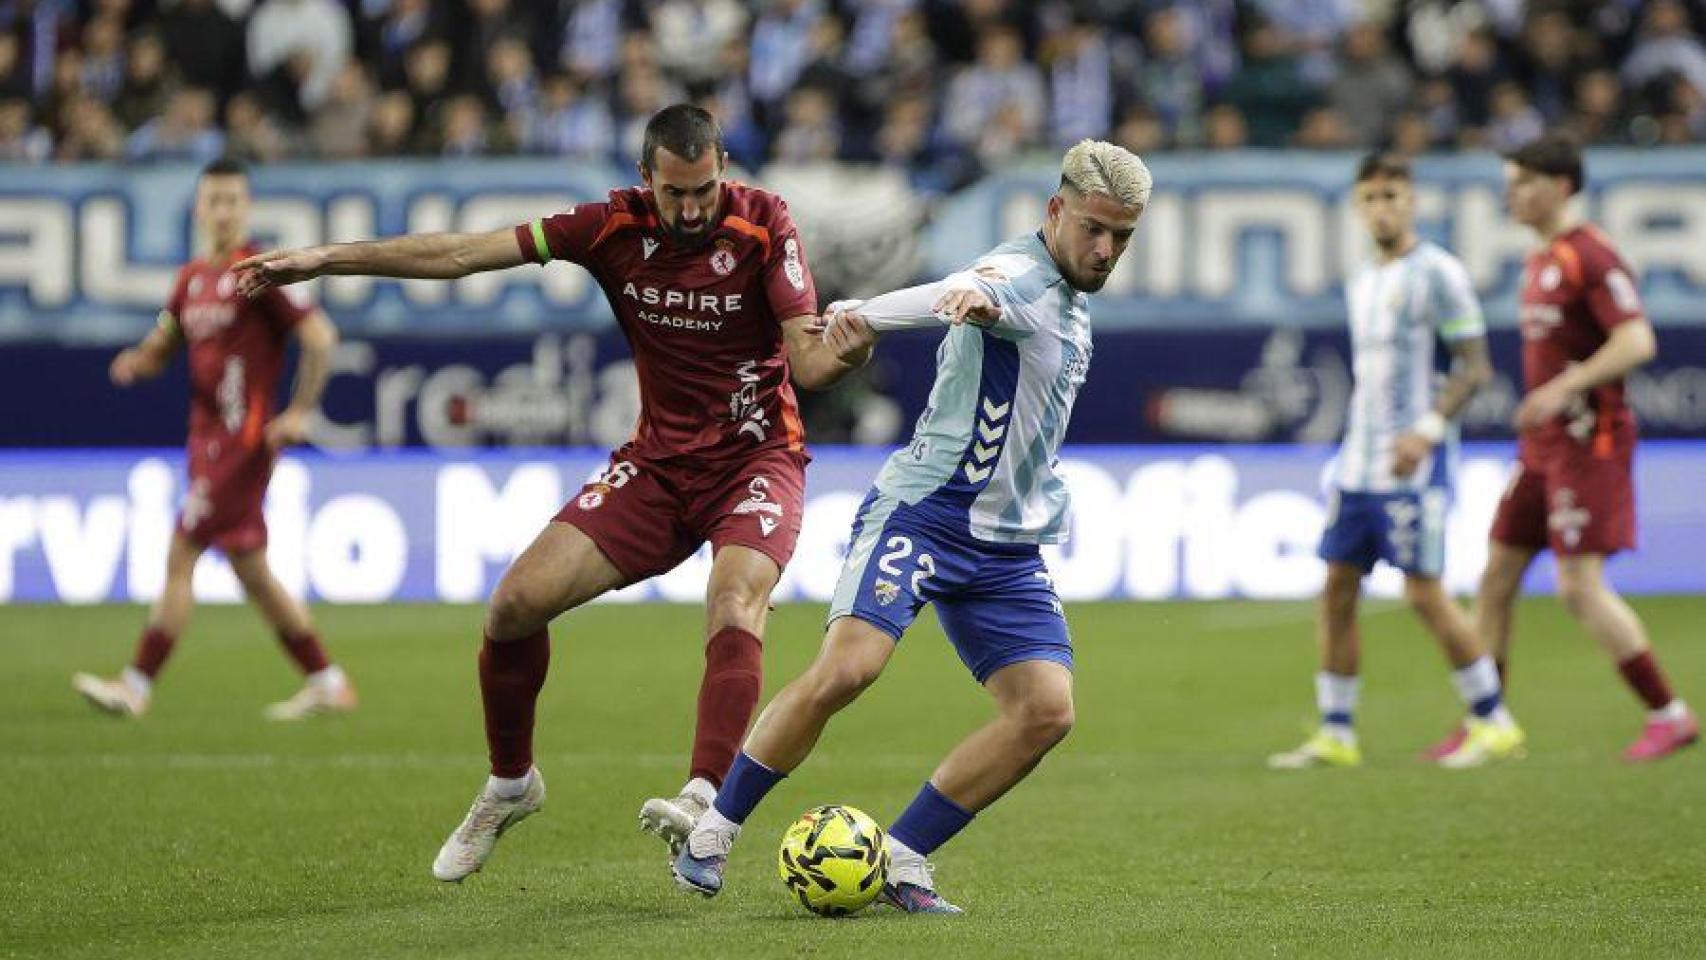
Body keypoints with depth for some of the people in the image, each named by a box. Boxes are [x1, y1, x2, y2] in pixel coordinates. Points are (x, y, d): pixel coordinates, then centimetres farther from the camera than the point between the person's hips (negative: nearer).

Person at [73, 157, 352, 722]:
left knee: (180, 557, -9)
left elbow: (319, 337, -14)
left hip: (243, 439, -9)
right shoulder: (192, 278, 13)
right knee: (251, 571, 12)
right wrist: (137, 361, 0)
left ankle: (136, 686, -5)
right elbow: (163, 343, 23)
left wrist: (299, 412, -15)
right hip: (208, 438, 9)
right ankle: (328, 684, 19)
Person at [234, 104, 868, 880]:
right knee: (516, 603, -6)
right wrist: (326, 259, -6)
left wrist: (839, 352, -45)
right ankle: (509, 786, 16)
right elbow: (465, 254, -5)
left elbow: (807, 361, -20)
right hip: (657, 460, 4)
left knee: (734, 609, -32)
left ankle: (706, 802, -44)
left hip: (756, 459, -4)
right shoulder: (617, 226, -8)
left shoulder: (764, 225, -15)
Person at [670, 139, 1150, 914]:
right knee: (846, 669, -24)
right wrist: (865, 316, -61)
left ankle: (901, 859, 0)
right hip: (921, 516, -8)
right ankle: (713, 828, -4)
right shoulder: (1022, 275, -14)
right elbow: (959, 293, -39)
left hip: (1006, 550, 8)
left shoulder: (1070, 298, 14)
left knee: (1047, 710, -9)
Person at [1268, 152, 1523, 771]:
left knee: (1424, 592, -9)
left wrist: (1427, 429, -23)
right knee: (1338, 590, 4)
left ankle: (1494, 724, 2)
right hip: (1359, 463, 8)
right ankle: (1335, 736, 8)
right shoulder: (1361, 284, 16)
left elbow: (1475, 366, -12)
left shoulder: (1436, 273, -8)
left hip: (1415, 464, -8)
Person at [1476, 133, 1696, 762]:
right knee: (1497, 575, 7)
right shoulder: (1540, 261, 15)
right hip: (1542, 448, 10)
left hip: (1588, 442, -9)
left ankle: (1669, 715, -3)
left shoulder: (1592, 257, -14)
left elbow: (1636, 343, -23)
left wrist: (1563, 389, -29)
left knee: (1580, 587, -12)